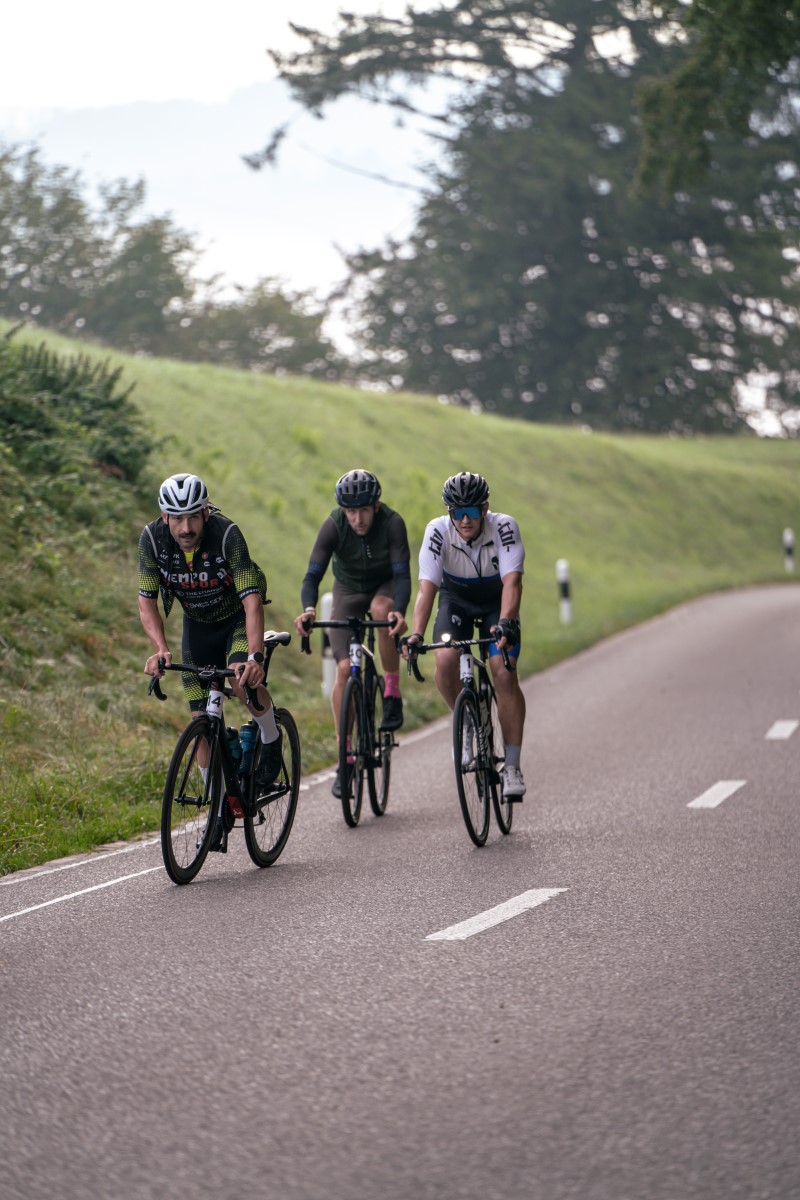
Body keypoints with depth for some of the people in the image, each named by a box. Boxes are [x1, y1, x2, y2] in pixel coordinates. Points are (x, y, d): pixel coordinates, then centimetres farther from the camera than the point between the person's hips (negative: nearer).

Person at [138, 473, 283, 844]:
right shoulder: (152, 538, -22)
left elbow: (252, 600, -35)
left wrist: (255, 655, -48)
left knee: (243, 680, -33)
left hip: (238, 618, -3)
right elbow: (146, 601, -15)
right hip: (197, 624, 3)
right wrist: (160, 648, -33)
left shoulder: (227, 534, -31)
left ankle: (271, 741, -3)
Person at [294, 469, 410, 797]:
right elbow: (313, 574, -30)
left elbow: (402, 573, -33)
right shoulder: (333, 526, -26)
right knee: (344, 668, -16)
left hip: (385, 587, -1)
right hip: (348, 591, 1)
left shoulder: (392, 523, -28)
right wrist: (308, 609, -50)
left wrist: (399, 611, -52)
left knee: (381, 607, -38)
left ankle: (392, 693, -20)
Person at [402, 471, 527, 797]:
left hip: (496, 601, -1)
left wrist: (506, 624, -56)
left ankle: (512, 766, -10)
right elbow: (427, 586, -33)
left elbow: (512, 581, -38)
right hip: (456, 599, 1)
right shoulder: (438, 530, -27)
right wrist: (415, 634, -47)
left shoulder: (504, 527, -30)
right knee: (445, 661, -25)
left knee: (505, 674, -18)